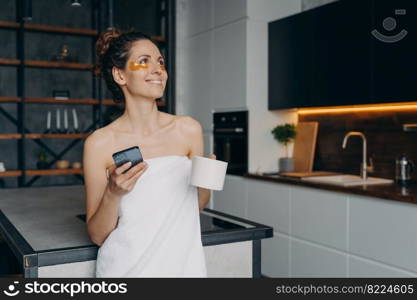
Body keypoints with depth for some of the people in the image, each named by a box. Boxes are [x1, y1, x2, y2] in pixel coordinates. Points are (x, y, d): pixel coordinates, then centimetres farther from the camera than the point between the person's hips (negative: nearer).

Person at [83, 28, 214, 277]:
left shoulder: (188, 130, -7)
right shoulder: (100, 143, -12)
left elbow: (197, 205, 6)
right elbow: (97, 235, -7)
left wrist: (205, 182, -13)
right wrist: (113, 194, -23)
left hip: (183, 265, 2)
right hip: (126, 268, -2)